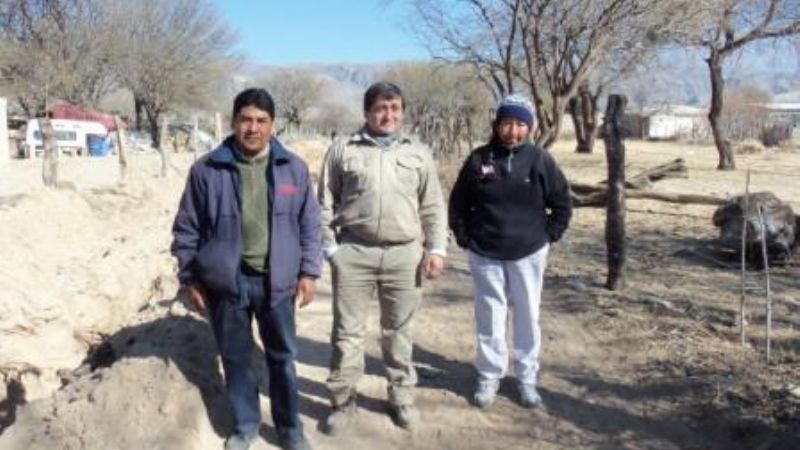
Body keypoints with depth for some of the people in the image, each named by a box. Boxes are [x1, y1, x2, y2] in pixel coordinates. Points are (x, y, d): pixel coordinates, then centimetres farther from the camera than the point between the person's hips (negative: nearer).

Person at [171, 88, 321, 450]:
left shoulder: (294, 168, -1)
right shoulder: (207, 169, -4)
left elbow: (310, 224, 5)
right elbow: (187, 228, 2)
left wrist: (308, 272, 1)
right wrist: (189, 278, 3)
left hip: (276, 280, 0)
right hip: (226, 281, 0)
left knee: (282, 356, 12)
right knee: (235, 357, 14)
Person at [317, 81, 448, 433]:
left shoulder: (419, 154, 9)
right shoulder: (342, 150, 4)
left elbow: (433, 206, 10)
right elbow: (325, 203, 5)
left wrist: (436, 248, 2)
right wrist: (330, 246, -1)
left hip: (404, 254, 1)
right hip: (353, 252, -1)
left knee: (398, 331, 12)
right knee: (347, 330, 7)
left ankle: (401, 396, 28)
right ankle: (343, 400, 22)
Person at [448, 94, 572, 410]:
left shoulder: (540, 160, -5)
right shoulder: (479, 159, -4)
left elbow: (562, 204, 5)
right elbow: (458, 204, 6)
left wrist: (548, 236, 0)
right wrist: (464, 239, 2)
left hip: (529, 254, 0)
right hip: (485, 255, 0)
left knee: (527, 318, 10)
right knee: (489, 318, 7)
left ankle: (527, 378, 24)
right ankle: (489, 377, 22)